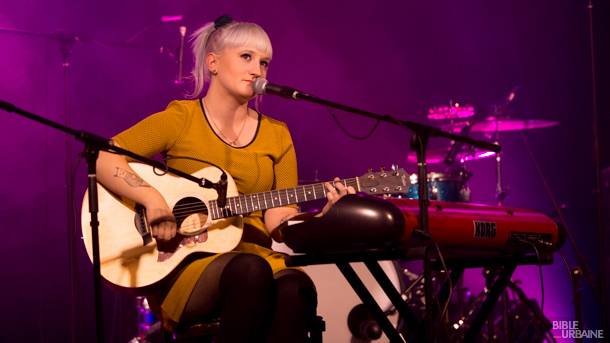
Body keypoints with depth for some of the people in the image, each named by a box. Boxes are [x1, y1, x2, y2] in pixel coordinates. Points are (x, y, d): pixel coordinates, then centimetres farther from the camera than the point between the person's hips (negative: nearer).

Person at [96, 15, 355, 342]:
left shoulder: (277, 136, 13)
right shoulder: (180, 119, 1)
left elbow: (279, 221, 8)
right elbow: (101, 159, -7)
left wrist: (325, 215, -11)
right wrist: (152, 198, -20)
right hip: (182, 263, -3)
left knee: (296, 288, -32)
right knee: (250, 271, -37)